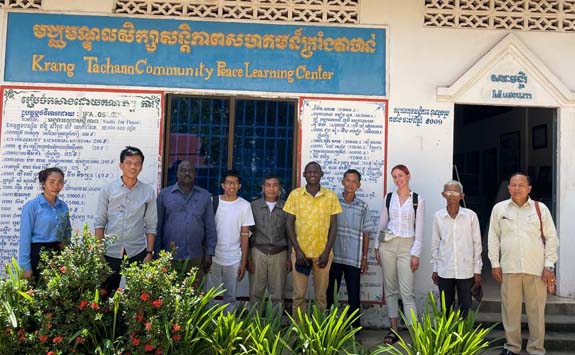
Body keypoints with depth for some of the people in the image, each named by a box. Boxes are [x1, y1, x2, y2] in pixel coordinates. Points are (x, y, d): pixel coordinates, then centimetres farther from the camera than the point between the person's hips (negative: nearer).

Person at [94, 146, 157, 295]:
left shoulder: (149, 192, 0)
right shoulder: (107, 189, 0)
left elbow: (151, 225, 2)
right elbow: (99, 222, 2)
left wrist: (149, 253, -2)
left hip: (137, 252, 0)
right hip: (111, 251, 0)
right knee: (107, 293, 11)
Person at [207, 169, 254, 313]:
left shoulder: (245, 206, 0)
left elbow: (245, 235, 1)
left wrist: (244, 262, -1)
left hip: (234, 260, 0)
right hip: (213, 257, 0)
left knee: (230, 297, 8)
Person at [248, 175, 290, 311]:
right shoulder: (254, 206, 2)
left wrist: (290, 258, 5)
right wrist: (248, 257, 0)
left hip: (279, 254, 0)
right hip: (258, 252, 0)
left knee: (277, 294, 7)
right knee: (256, 292, 5)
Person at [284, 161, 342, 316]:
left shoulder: (331, 196, 0)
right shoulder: (295, 194, 0)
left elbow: (333, 226, 1)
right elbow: (289, 224, 0)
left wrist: (327, 252, -7)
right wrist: (297, 250, -8)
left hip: (322, 253, 0)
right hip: (300, 252, 0)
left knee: (321, 295, 10)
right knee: (299, 295, 6)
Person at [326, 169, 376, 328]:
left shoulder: (363, 207, 6)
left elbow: (366, 234, 9)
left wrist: (365, 258, 6)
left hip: (354, 259, 1)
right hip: (334, 256, -1)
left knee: (354, 296, 7)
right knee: (329, 293, 6)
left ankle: (354, 327, 19)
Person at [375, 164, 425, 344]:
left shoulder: (418, 200, 0)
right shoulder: (389, 197, 7)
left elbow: (419, 229, -2)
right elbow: (382, 223, 11)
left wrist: (416, 253, -8)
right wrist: (377, 247, 7)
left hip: (407, 247, -3)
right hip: (387, 245, 3)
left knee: (407, 292, -7)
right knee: (390, 289, 8)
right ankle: (393, 330, 17)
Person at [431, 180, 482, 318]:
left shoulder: (471, 216, -4)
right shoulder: (438, 216, 0)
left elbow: (477, 243, 2)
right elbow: (435, 244, 7)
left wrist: (477, 270, 2)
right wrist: (435, 268, 8)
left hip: (466, 271, -1)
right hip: (444, 271, 1)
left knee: (465, 309, 6)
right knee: (446, 308, 11)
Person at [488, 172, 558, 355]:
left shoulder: (541, 208, 4)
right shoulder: (499, 208, 5)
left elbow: (551, 238, 5)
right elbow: (493, 237, 7)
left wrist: (549, 266, -1)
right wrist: (495, 264, 3)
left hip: (536, 268, 0)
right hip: (509, 268, 1)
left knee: (536, 310, 6)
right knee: (510, 309, 7)